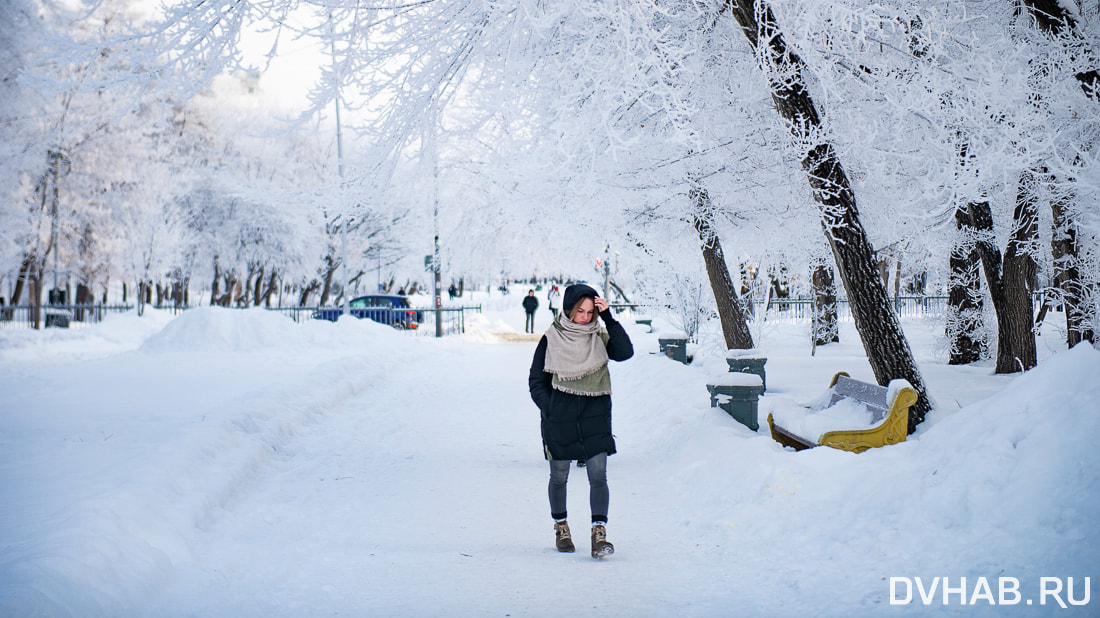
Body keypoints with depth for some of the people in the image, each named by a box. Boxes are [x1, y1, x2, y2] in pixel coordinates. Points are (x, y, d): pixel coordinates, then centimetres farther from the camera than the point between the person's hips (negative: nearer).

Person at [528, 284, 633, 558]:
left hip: (595, 418, 0)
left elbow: (625, 352, -17)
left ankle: (599, 534, -10)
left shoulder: (600, 336, 1)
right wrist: (550, 409, -8)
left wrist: (609, 319, -21)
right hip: (560, 420, 0)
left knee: (598, 476, -10)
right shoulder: (551, 339, -3)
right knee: (559, 477, 12)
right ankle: (561, 526, 33)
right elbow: (536, 381, 3)